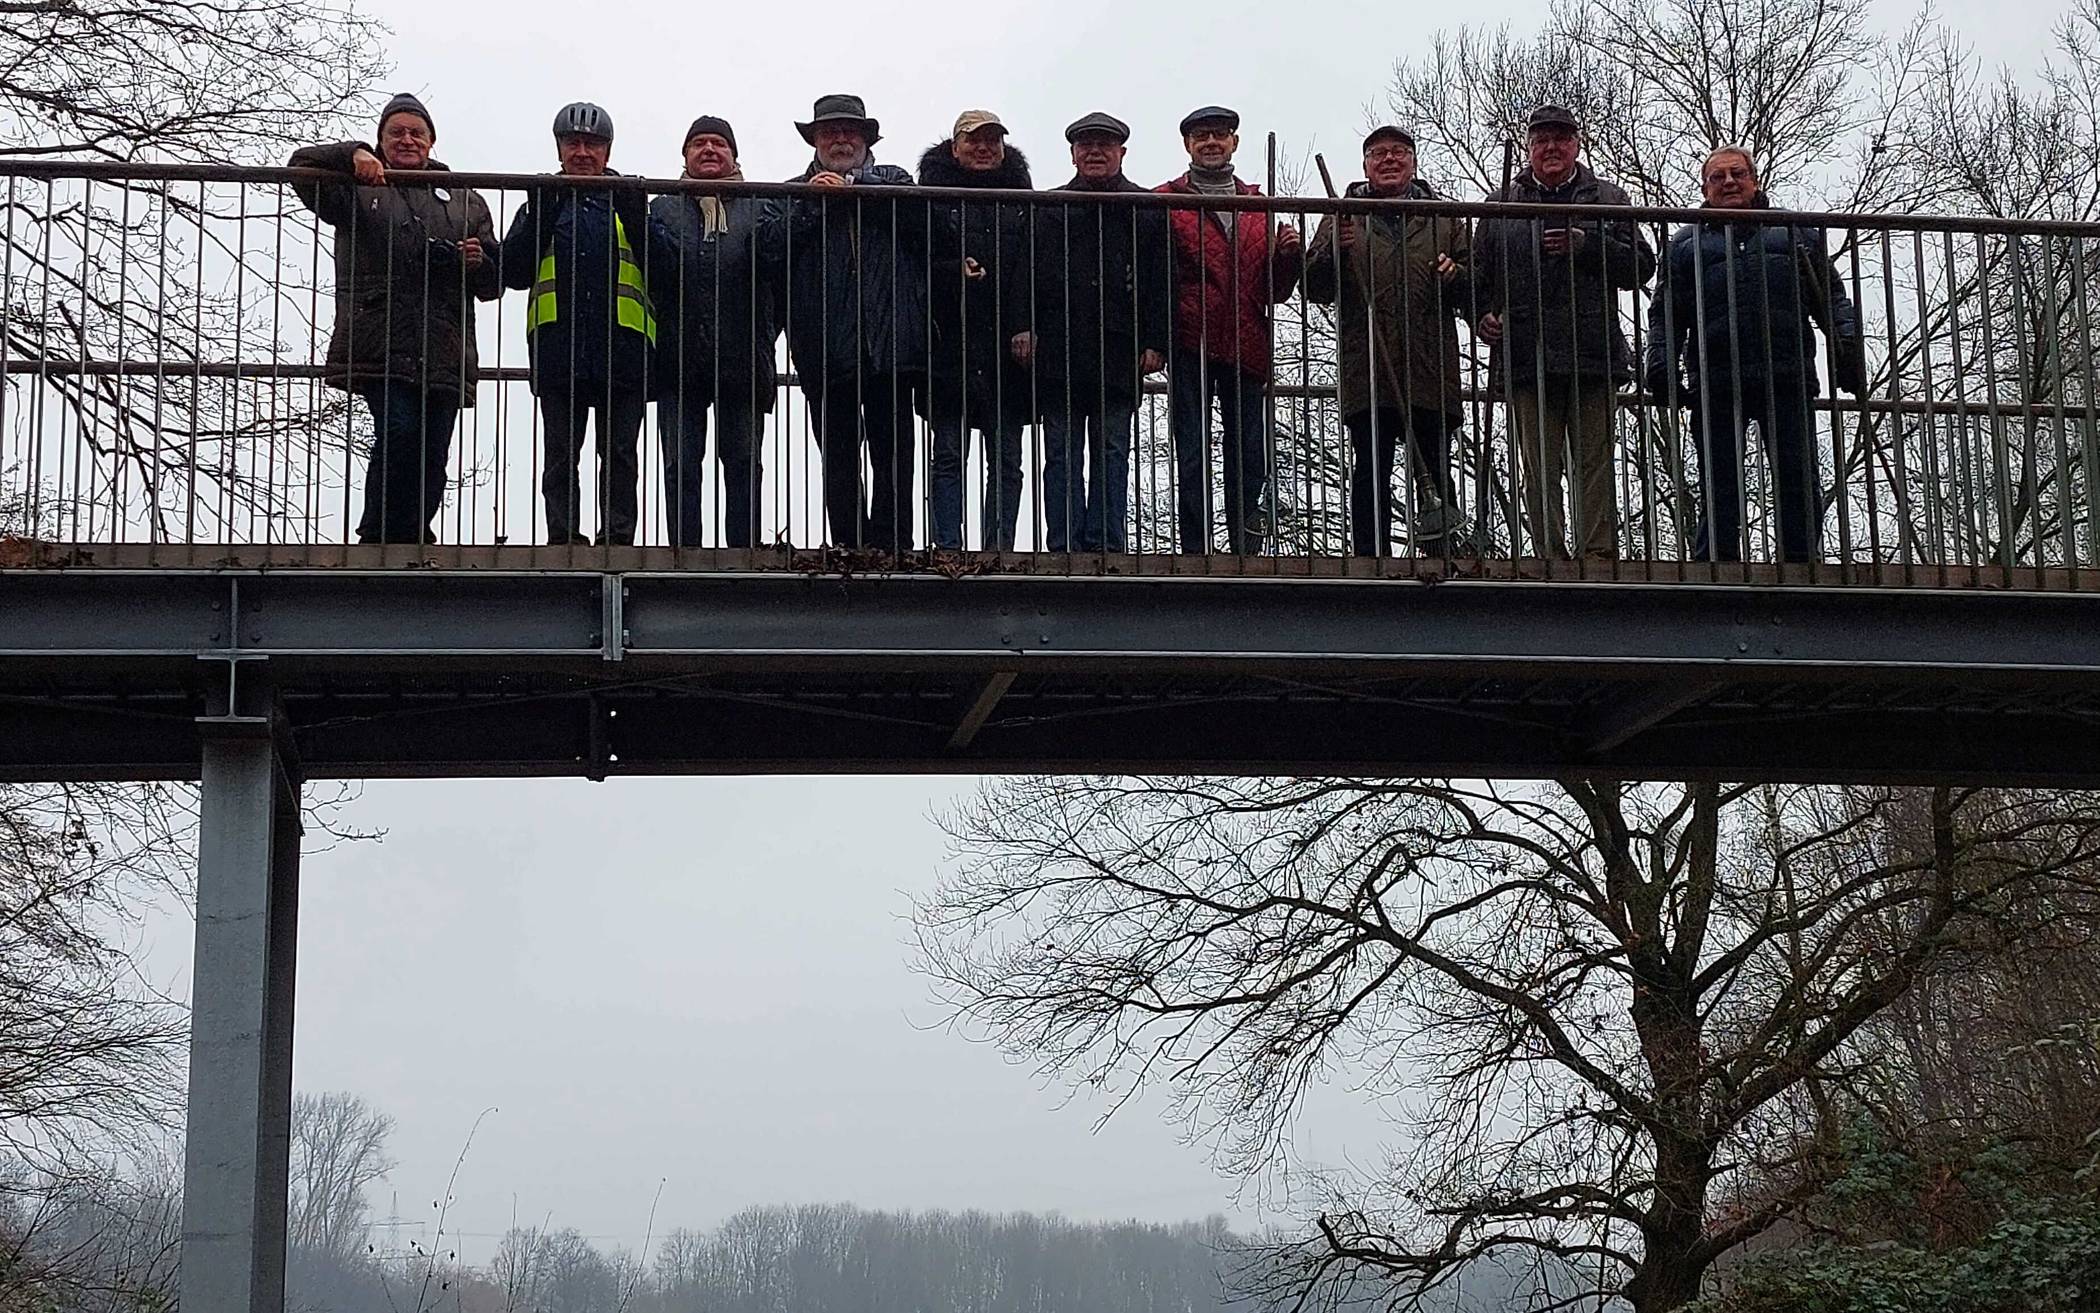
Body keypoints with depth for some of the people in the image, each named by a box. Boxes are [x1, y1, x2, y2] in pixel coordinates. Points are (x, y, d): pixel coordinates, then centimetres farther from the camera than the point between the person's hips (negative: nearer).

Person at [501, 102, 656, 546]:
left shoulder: (629, 203, 14)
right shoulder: (544, 204, 16)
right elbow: (514, 272, 4)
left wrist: (637, 222, -12)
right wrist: (538, 220, -8)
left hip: (622, 347, 0)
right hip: (559, 351, 0)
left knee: (620, 453, 1)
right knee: (561, 454, -1)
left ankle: (618, 539, 3)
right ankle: (564, 540, 0)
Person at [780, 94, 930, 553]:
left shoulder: (893, 181, 18)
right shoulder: (794, 192, 17)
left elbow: (922, 216, -5)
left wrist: (853, 185, -4)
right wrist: (812, 203, -8)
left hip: (891, 343, 0)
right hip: (827, 350, 1)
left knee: (893, 452, -4)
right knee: (838, 458, 2)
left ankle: (891, 546, -2)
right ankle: (849, 547, 5)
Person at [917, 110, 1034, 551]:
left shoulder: (1021, 197, 13)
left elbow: (1034, 266, 5)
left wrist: (1026, 327, -7)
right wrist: (955, 273, -16)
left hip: (1008, 345, 2)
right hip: (951, 344, -2)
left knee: (1006, 459, 1)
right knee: (949, 456, -2)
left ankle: (999, 549, 4)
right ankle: (947, 549, -2)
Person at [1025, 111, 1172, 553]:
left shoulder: (1148, 210, 9)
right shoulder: (1048, 209, 11)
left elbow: (1162, 281, 5)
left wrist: (1156, 342, -2)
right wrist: (1026, 329, -4)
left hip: (1119, 354, -1)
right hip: (1060, 354, 1)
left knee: (1111, 454, 2)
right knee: (1062, 455, 2)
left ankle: (1106, 545, 3)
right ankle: (1063, 546, 2)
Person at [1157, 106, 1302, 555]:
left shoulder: (1258, 207, 18)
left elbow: (1276, 291, 19)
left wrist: (1288, 253, 1)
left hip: (1247, 348, 3)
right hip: (1192, 347, -3)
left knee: (1250, 456, 3)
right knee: (1193, 456, -2)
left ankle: (1247, 551, 9)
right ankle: (1197, 552, 0)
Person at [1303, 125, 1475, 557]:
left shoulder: (1444, 218, 17)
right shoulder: (1343, 218, 13)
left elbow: (1475, 290, 15)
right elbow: (1314, 288, 5)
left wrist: (1456, 276, -7)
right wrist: (1334, 251, -14)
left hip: (1432, 375, 1)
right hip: (1367, 376, -1)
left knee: (1436, 478, 3)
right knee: (1371, 477, -1)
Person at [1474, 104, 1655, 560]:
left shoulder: (1608, 200, 14)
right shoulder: (1501, 206, 16)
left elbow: (1642, 266, 4)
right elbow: (1478, 276, 13)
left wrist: (1586, 246, -9)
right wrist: (1483, 317, -6)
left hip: (1593, 356, -1)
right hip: (1527, 360, 1)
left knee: (1595, 466, -3)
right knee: (1539, 472, -1)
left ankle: (1599, 557, -3)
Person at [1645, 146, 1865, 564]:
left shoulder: (1796, 232, 21)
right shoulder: (1686, 242, 20)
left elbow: (1832, 299, 20)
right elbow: (1665, 314, 15)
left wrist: (1847, 343, 3)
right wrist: (1662, 367, 0)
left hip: (1787, 378, 1)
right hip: (1716, 384, -1)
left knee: (1799, 484, -4)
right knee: (1720, 490, -2)